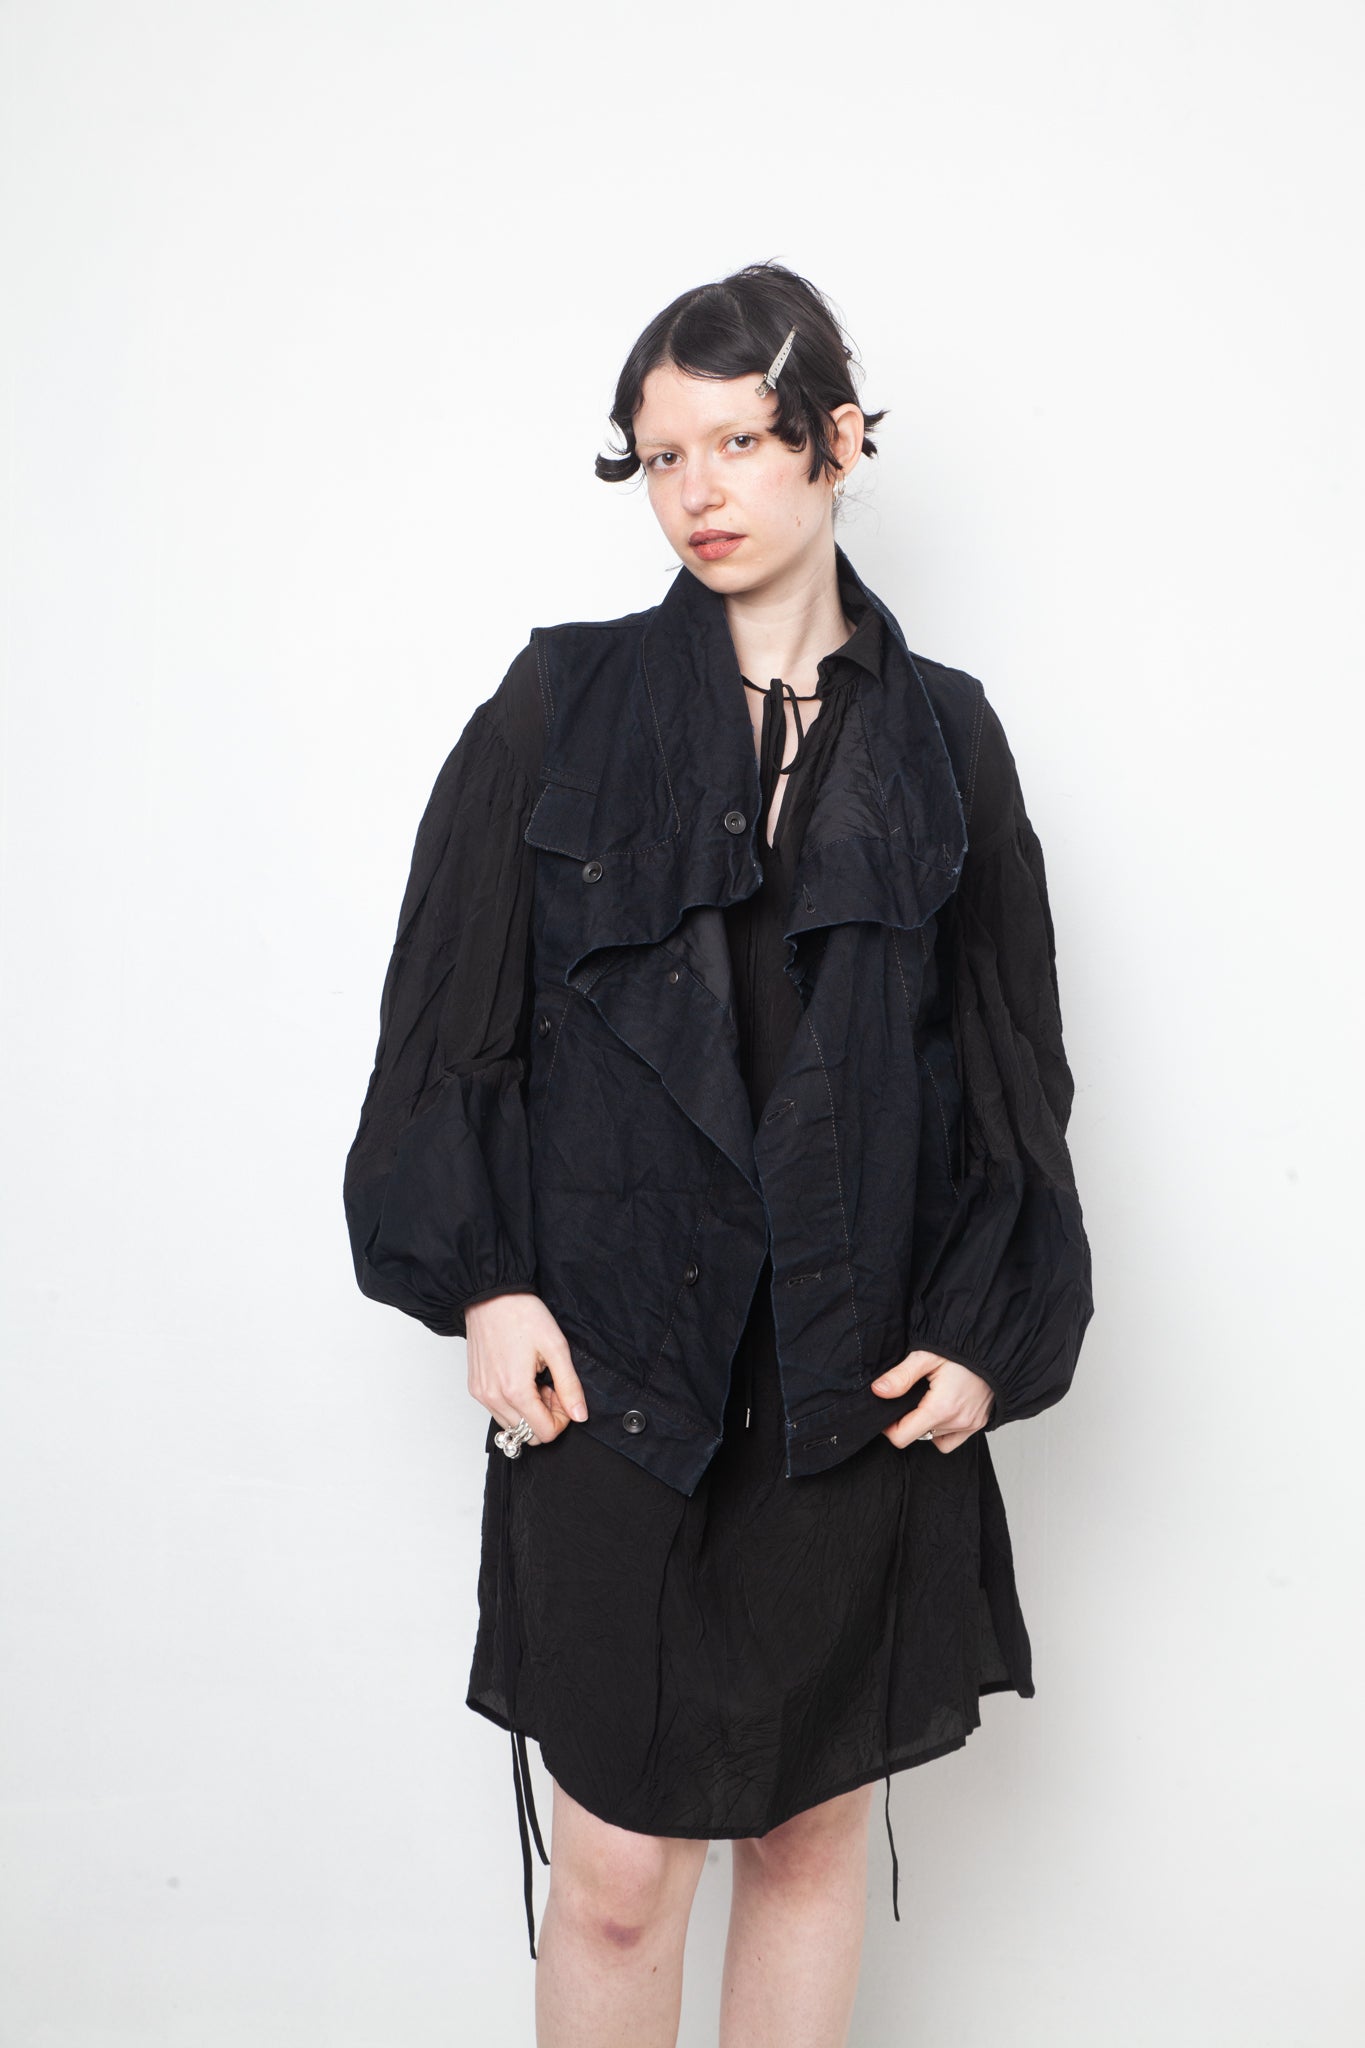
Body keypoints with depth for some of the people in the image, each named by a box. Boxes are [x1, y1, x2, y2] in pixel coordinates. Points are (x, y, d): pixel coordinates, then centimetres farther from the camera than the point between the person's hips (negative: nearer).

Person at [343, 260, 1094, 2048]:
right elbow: (447, 1013, 1)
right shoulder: (563, 708, 1)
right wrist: (481, 1282, -8)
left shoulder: (941, 738, 5)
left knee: (816, 1832, 14)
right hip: (611, 1372, -1)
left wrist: (990, 1335, 0)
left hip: (862, 1382, 2)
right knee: (616, 1878, 3)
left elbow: (1011, 1061, 8)